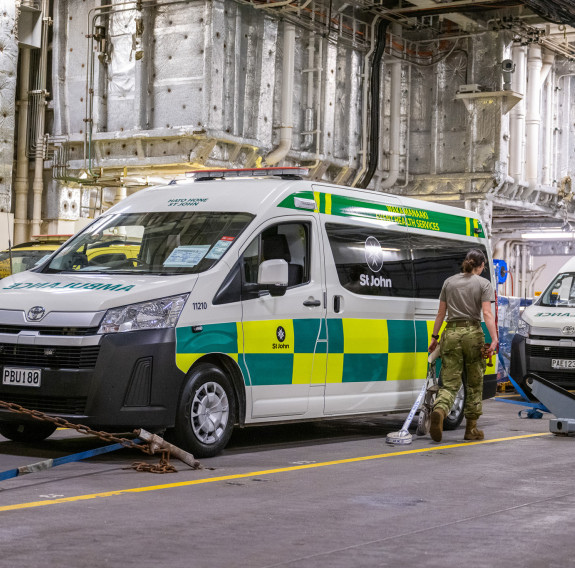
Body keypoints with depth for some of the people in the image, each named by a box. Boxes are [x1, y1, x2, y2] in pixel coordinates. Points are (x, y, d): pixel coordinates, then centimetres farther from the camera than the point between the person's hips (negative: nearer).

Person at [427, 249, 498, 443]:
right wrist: (494, 339, -14)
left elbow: (441, 313, 12)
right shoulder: (483, 284, 1)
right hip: (473, 333, -2)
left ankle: (439, 410, -32)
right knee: (474, 384, 11)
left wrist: (434, 337, 19)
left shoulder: (449, 282, 11)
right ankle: (471, 429, 14)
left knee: (450, 383, 0)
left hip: (451, 333, 2)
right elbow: (487, 314, -10)